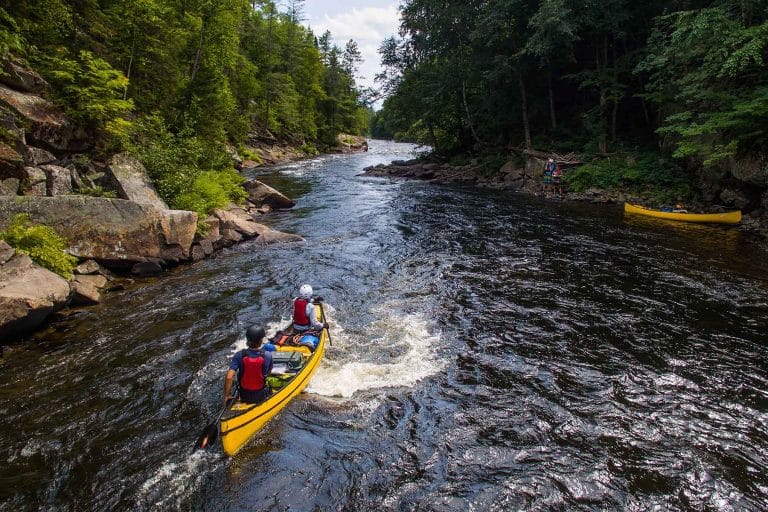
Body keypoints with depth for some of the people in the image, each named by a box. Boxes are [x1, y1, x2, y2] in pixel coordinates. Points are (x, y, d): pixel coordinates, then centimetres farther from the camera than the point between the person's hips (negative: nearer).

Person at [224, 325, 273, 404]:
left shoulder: (239, 355, -21)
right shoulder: (268, 355, -22)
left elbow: (229, 377, -24)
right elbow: (268, 373, -4)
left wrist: (226, 396, -12)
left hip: (244, 395, 2)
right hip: (261, 396, -2)